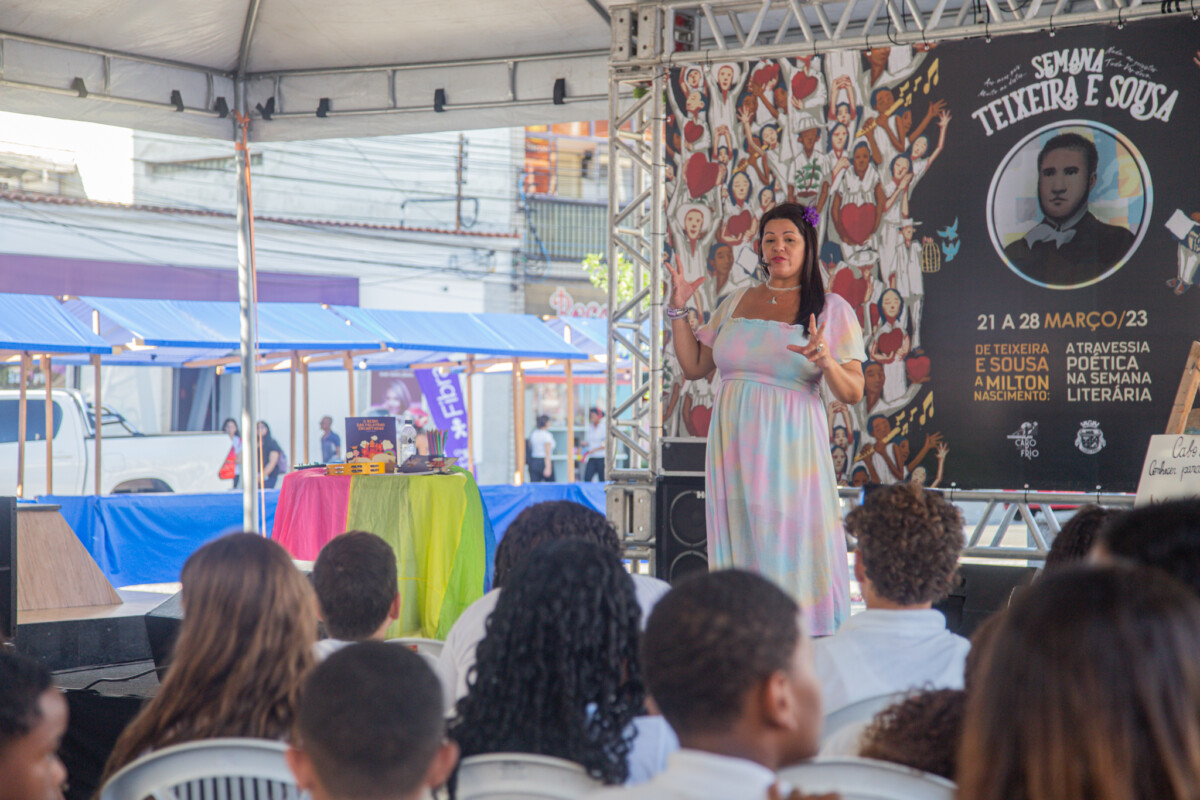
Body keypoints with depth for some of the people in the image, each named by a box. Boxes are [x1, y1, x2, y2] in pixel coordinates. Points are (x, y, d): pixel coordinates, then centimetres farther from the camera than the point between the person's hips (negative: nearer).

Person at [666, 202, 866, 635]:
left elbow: (853, 392, -5)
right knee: (740, 546, 4)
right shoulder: (736, 303, 14)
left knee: (791, 546, -6)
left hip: (790, 446, -4)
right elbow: (693, 366, 16)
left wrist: (826, 362, -24)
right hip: (734, 447, 4)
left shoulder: (832, 310, 1)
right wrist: (678, 310, 8)